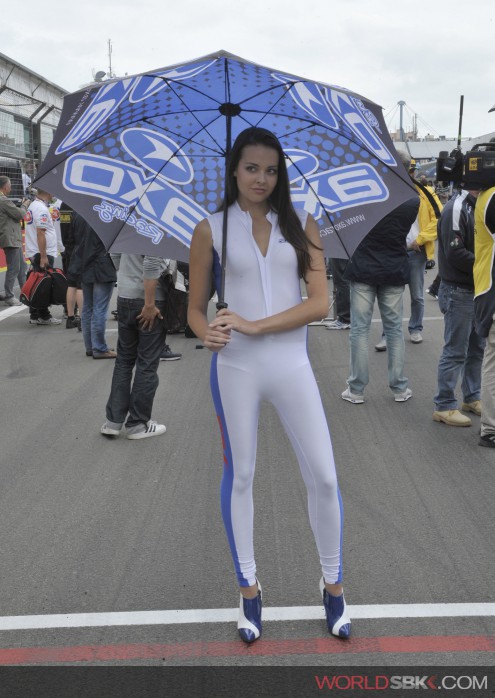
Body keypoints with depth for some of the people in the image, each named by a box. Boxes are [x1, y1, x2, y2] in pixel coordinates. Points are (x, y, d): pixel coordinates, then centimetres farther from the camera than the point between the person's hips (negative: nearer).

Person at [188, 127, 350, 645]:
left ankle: (333, 584, 25)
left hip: (291, 364, 1)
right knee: (239, 477, 10)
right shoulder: (211, 230, 2)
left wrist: (255, 325, -16)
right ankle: (248, 588, 29)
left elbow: (319, 302, -6)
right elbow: (195, 308, 5)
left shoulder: (301, 226, 3)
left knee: (324, 478, 2)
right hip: (235, 367, 0)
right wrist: (206, 332, -18)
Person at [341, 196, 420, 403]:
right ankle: (399, 388, 17)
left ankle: (356, 389, 7)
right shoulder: (411, 201, -7)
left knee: (360, 328, 4)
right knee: (394, 328, 11)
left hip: (363, 269, -2)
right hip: (395, 270, 2)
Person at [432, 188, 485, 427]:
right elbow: (455, 253, -23)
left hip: (478, 290, 9)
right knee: (455, 351, -2)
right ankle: (444, 406, 8)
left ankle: (472, 398, 28)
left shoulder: (480, 206, 12)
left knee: (477, 348, 15)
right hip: (459, 292, -9)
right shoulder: (456, 209, -16)